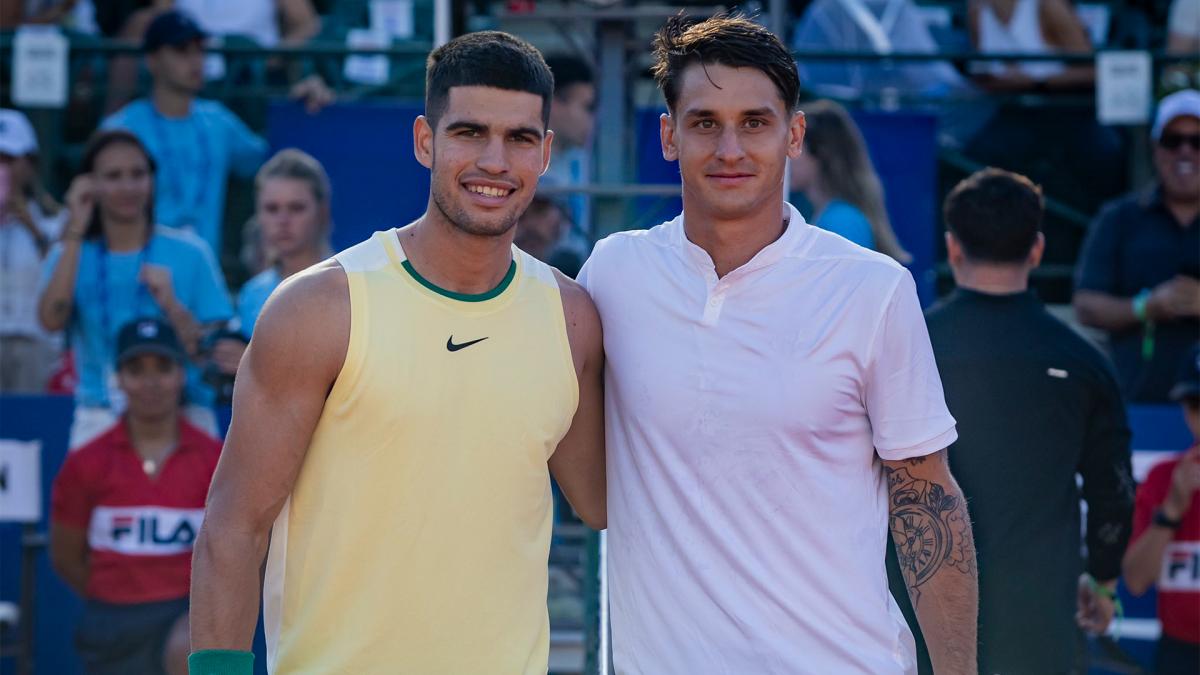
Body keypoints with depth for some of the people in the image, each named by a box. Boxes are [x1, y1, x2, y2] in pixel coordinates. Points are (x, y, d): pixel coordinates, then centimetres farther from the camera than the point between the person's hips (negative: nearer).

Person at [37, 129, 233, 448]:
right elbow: (51, 320, -10)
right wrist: (75, 232, -8)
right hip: (98, 420, 1)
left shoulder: (189, 253, 5)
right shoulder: (71, 254, 10)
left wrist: (171, 306, -15)